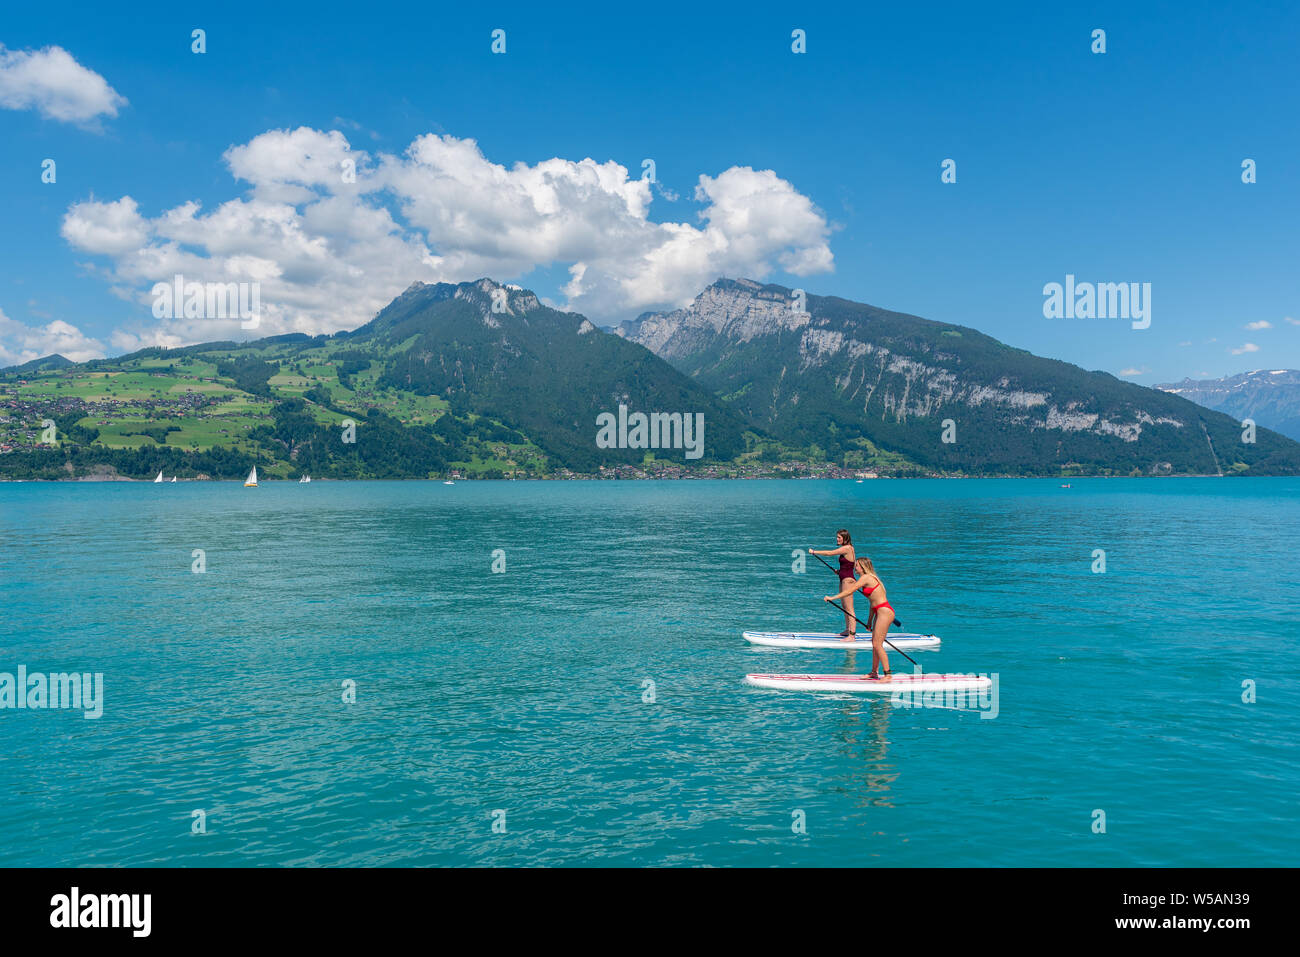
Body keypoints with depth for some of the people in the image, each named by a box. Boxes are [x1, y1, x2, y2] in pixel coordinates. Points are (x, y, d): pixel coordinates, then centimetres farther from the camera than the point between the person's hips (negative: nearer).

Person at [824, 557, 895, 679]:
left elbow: (850, 591, -14)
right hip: (880, 612, 10)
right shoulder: (870, 578, 19)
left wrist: (832, 597, -10)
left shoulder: (866, 577, -10)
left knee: (877, 644, -10)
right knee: (875, 644, 13)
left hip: (885, 612, -10)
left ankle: (888, 674, -7)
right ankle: (874, 673, 21)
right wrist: (870, 619, 25)